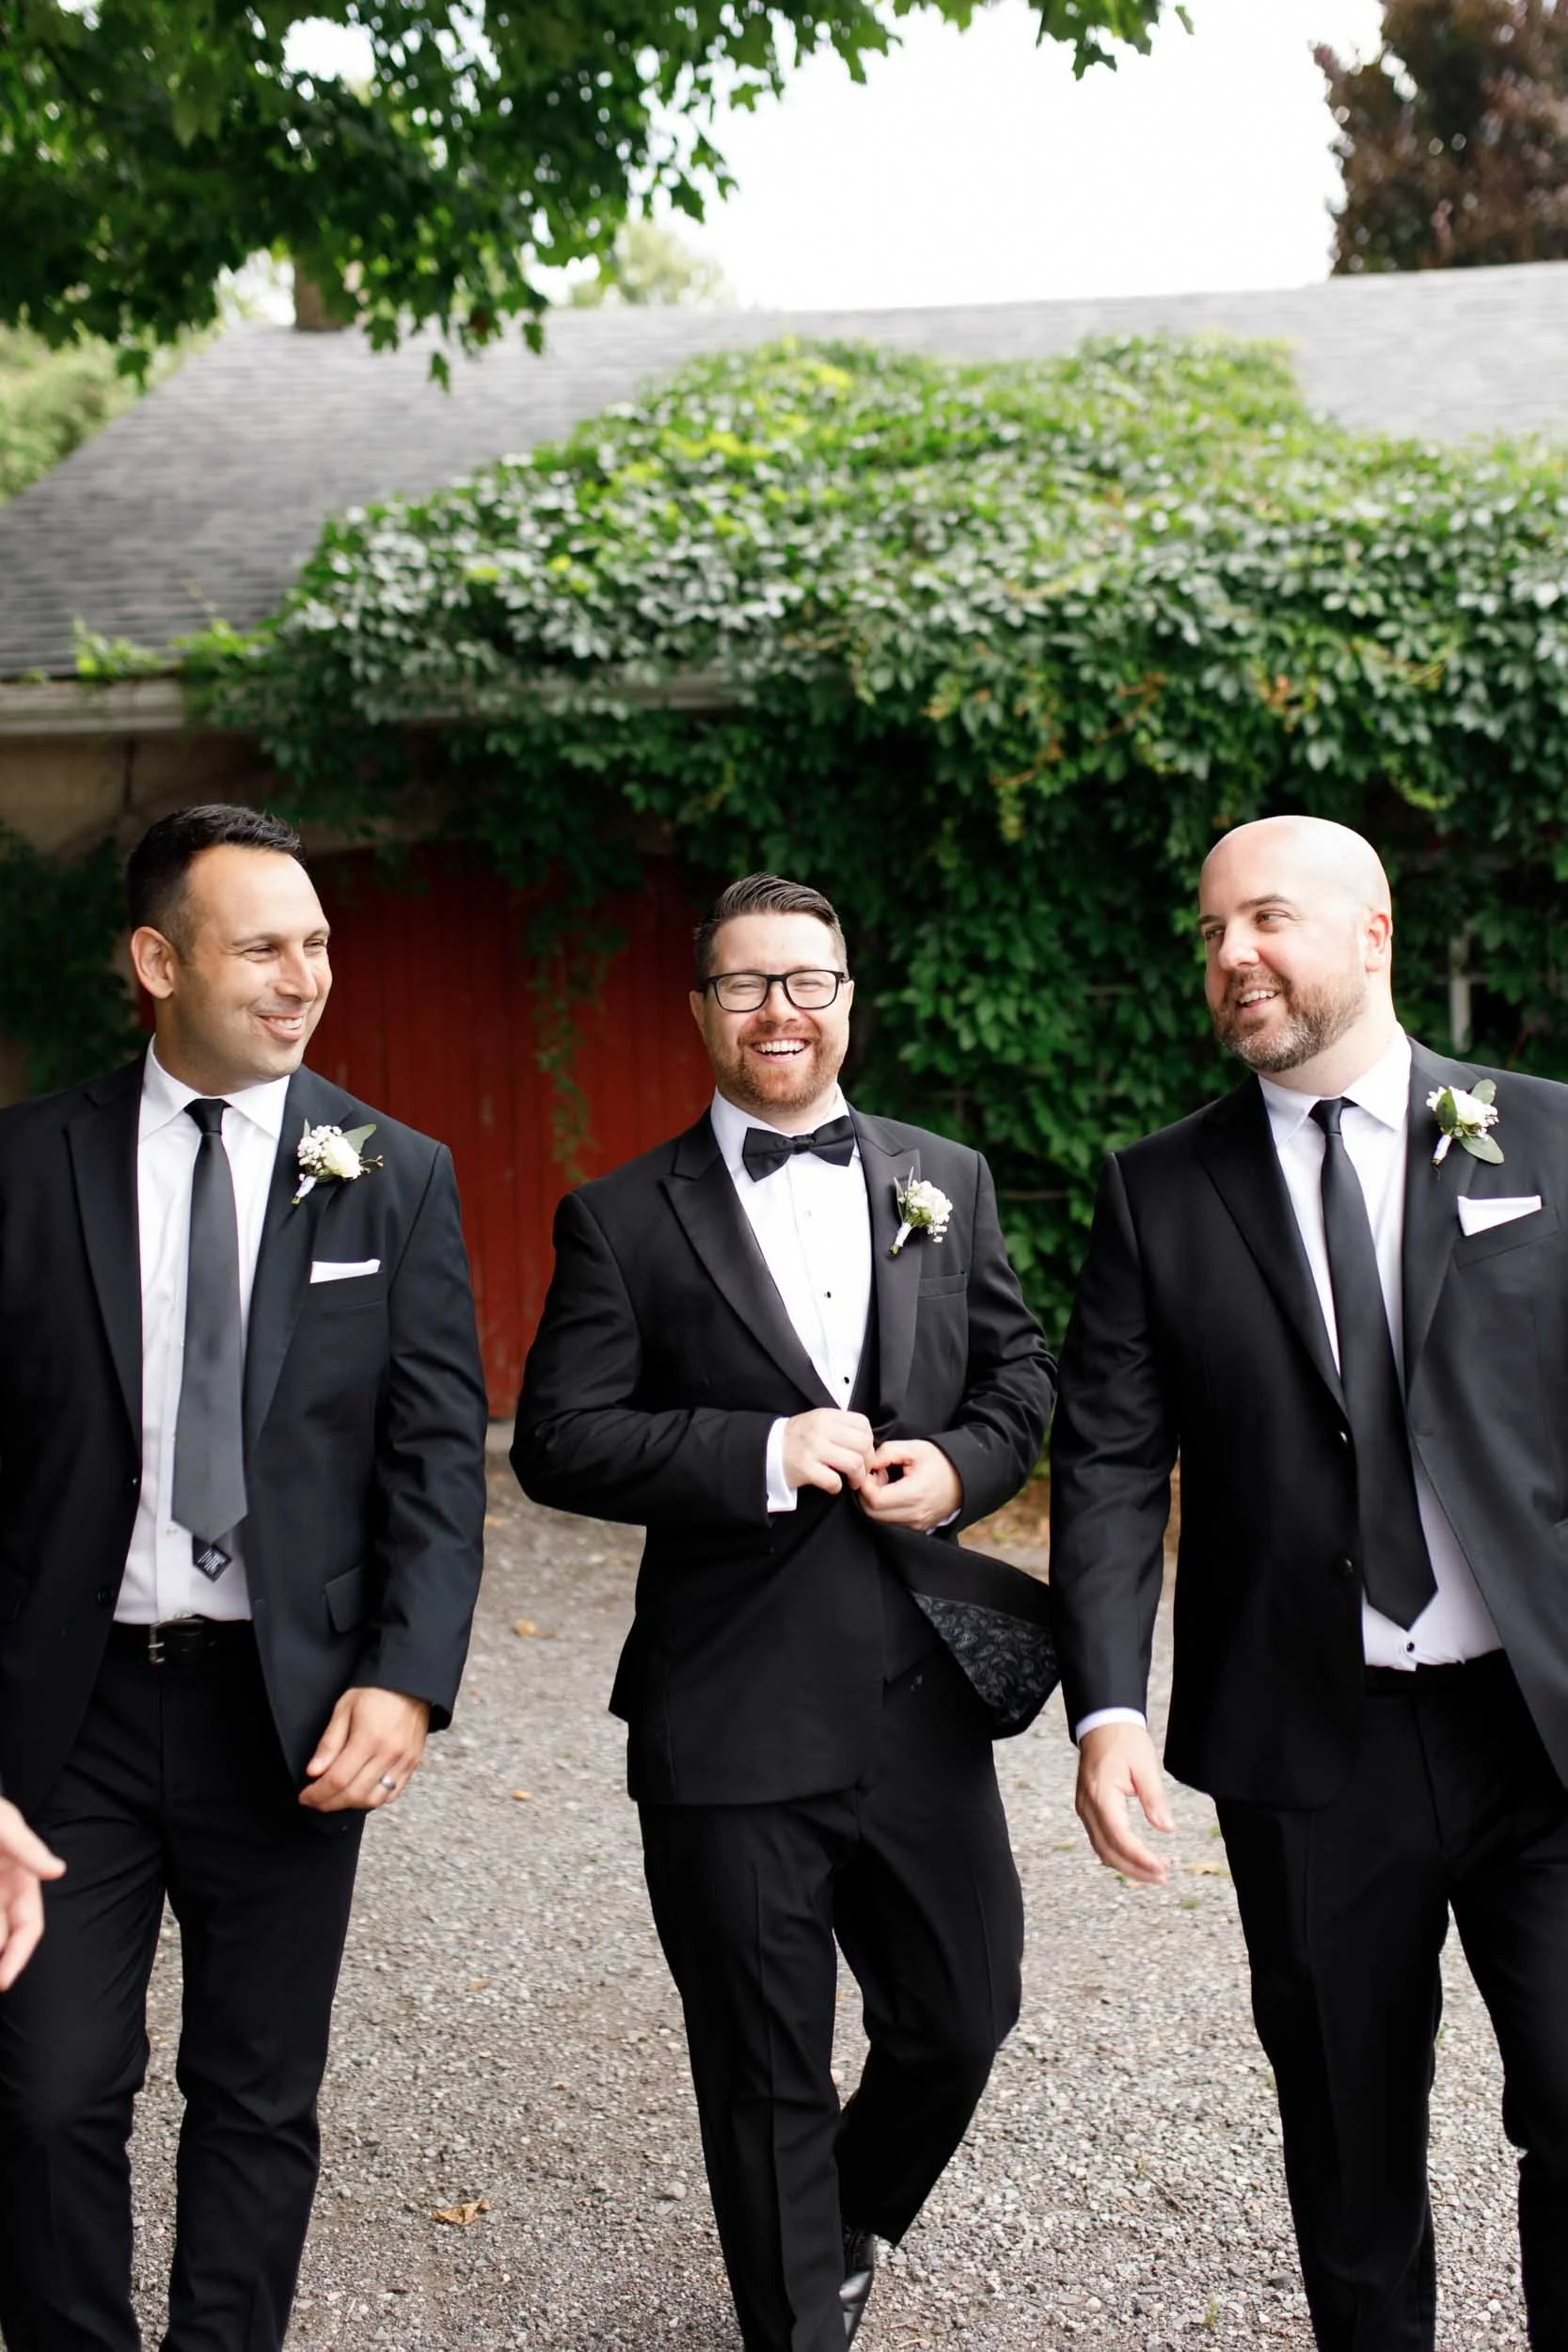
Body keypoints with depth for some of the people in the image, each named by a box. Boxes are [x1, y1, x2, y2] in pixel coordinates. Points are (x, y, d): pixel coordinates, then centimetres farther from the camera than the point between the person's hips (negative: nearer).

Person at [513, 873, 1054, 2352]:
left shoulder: (947, 1181, 9)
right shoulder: (623, 1219, -2)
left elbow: (1020, 1373, 13)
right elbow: (557, 1439, -8)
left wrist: (959, 1466, -8)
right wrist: (765, 1452, -19)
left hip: (922, 1700, 4)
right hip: (733, 1718, -3)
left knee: (961, 2017, 15)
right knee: (767, 2073, 10)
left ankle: (842, 2228, 45)